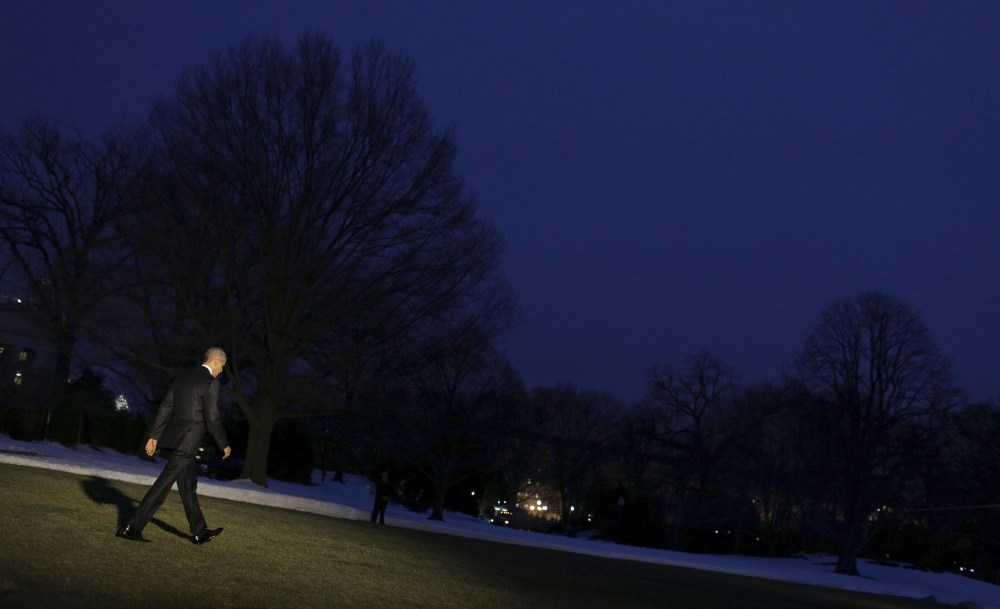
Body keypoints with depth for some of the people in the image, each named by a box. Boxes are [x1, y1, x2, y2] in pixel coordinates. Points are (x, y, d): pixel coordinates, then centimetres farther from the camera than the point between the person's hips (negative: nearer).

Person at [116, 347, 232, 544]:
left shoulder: (183, 375, 11)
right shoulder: (211, 383, -12)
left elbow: (166, 406, 10)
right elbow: (212, 418, -13)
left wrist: (154, 436, 11)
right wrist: (224, 445, -1)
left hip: (172, 438, 9)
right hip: (186, 443, -9)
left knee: (189, 486, 17)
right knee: (162, 486, -6)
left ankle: (199, 532, 27)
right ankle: (131, 528, -7)